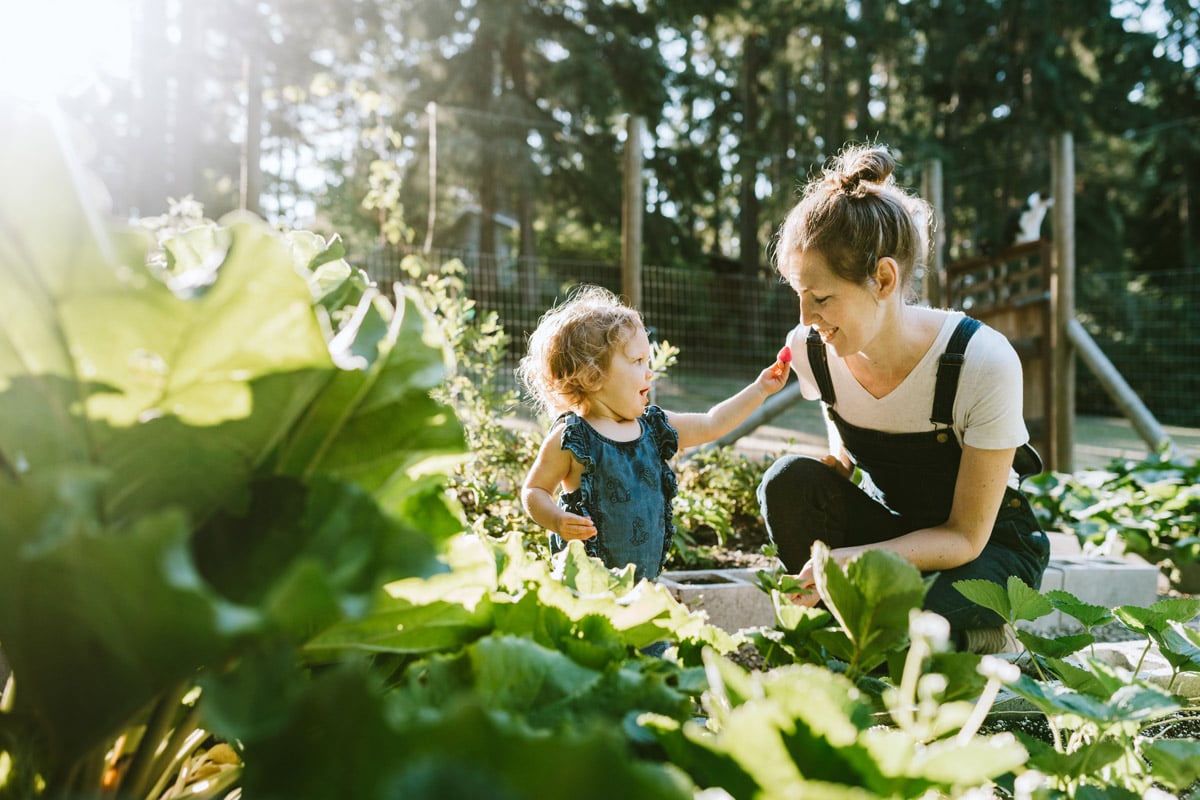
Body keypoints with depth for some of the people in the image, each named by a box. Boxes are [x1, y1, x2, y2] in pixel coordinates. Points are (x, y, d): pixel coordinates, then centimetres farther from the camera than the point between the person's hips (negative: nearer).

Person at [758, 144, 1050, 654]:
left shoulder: (984, 362, -28)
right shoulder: (809, 350, -15)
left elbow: (966, 536, -22)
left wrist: (858, 558, -38)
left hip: (991, 545, -4)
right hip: (895, 530, 4)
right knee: (790, 481, -25)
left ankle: (988, 643, 1)